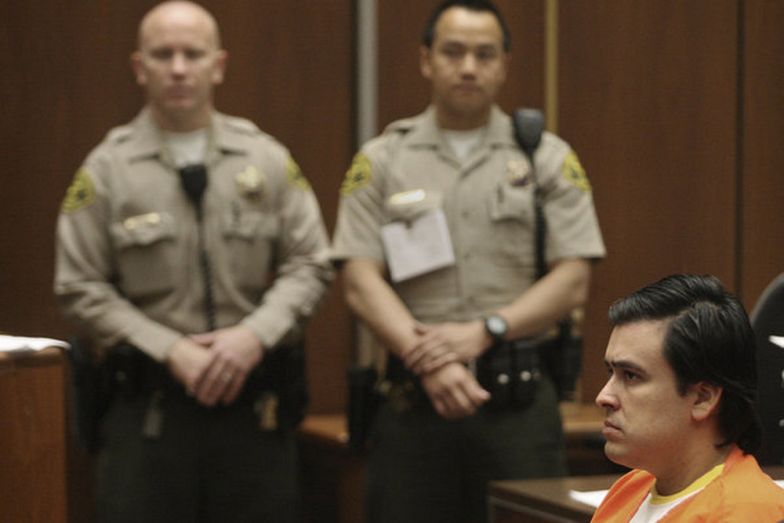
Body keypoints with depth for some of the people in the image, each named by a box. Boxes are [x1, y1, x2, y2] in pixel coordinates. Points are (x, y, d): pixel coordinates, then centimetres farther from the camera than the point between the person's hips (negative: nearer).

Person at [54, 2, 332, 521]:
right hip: (149, 408, -2)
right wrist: (170, 351, -11)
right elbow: (81, 288, -1)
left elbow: (310, 265, 5)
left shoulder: (268, 160, 5)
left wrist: (254, 335, -12)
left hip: (255, 405, 2)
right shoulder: (107, 168, 0)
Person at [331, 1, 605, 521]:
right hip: (413, 398, 0)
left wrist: (484, 332, -13)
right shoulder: (381, 161, 8)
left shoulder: (548, 158, 8)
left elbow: (573, 281, 0)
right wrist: (426, 360, -16)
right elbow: (361, 282, -1)